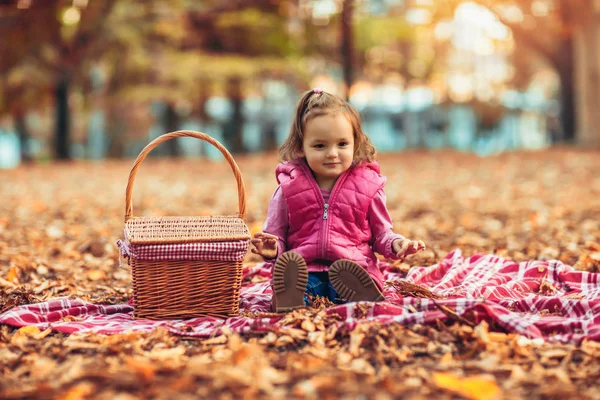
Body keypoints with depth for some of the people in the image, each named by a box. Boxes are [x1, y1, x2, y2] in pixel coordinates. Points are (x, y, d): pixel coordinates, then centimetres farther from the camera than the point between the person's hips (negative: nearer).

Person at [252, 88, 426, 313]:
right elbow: (275, 234, 14)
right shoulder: (289, 187, 10)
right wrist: (271, 248, -11)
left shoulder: (367, 186, 11)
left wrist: (395, 243, -5)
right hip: (306, 270, 0)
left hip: (353, 267, 0)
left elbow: (381, 234, 19)